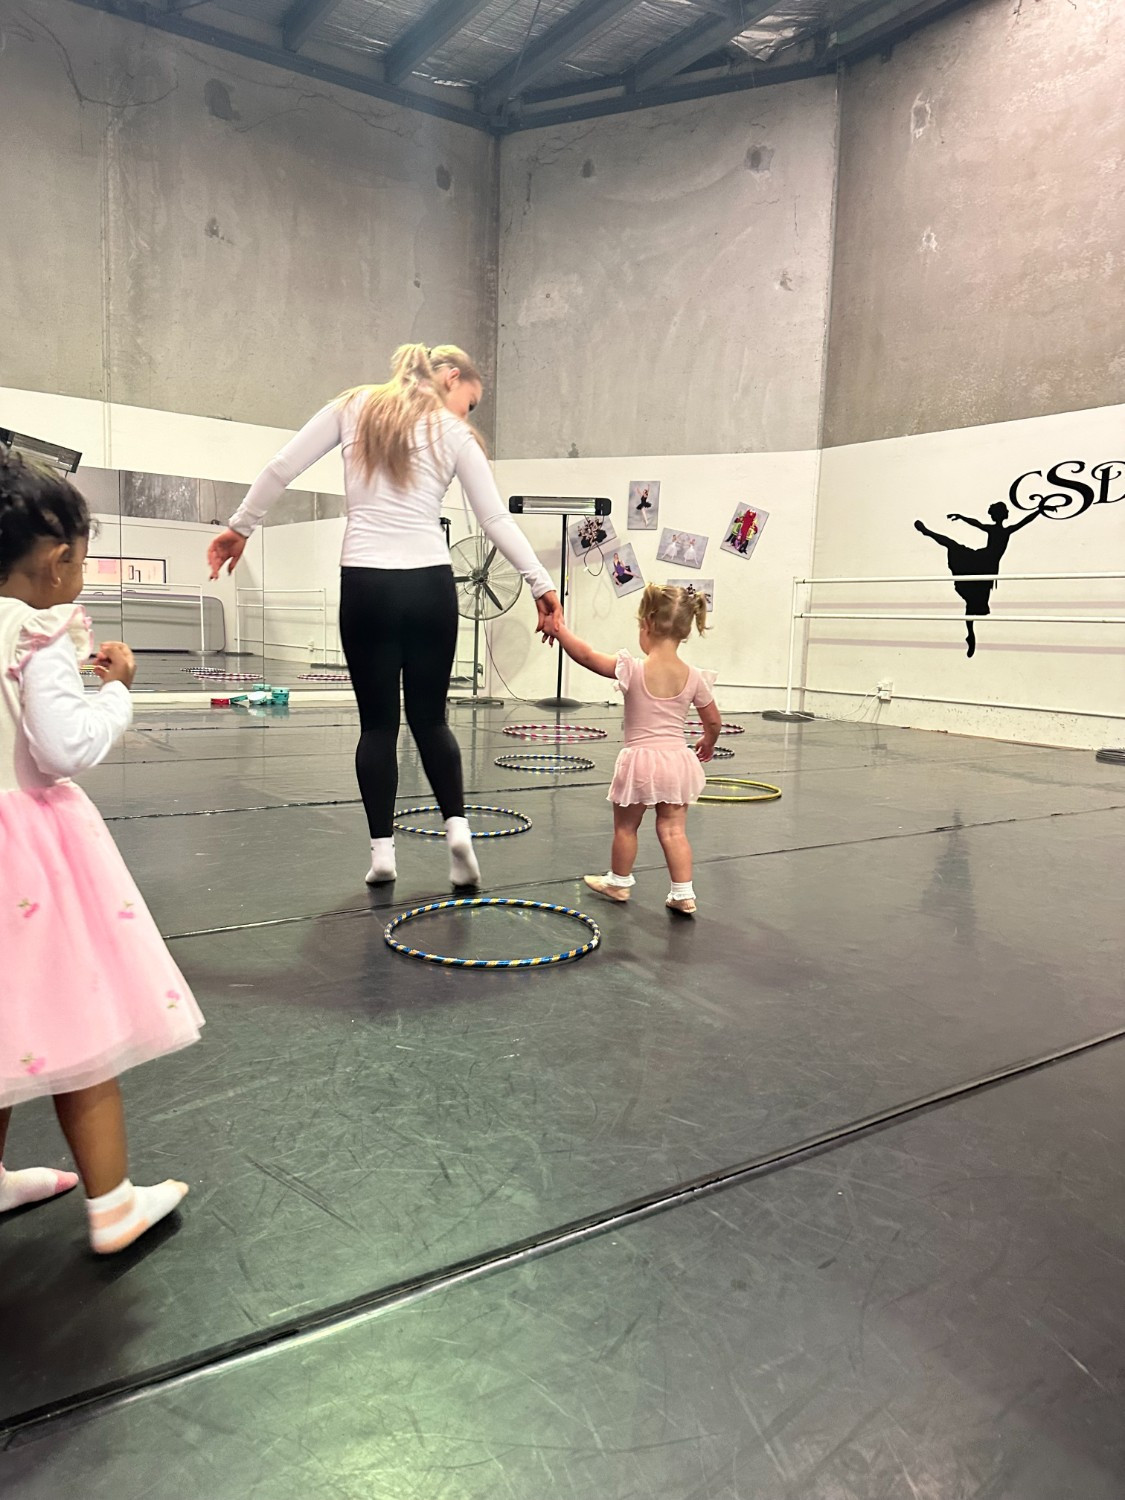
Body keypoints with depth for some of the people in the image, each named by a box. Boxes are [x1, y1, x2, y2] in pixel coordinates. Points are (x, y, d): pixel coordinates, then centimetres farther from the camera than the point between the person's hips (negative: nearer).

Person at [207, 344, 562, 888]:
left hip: (366, 584, 0)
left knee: (378, 722, 9)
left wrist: (239, 527, 16)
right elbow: (496, 520, 2)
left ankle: (382, 849, 9)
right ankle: (457, 825, -1)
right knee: (430, 717, 14)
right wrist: (541, 584, 6)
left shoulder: (353, 406, 10)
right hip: (430, 584, 0)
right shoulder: (454, 434, 7)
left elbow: (281, 468, 6)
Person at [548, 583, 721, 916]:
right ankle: (683, 893, 10)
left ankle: (619, 881, 35)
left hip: (640, 760, -3)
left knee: (626, 827, 17)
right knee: (673, 830, 11)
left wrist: (558, 628, -1)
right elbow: (713, 721, 6)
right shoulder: (694, 677, -3)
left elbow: (585, 655, -13)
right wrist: (708, 743, 26)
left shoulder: (633, 669, -15)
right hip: (677, 759, 3)